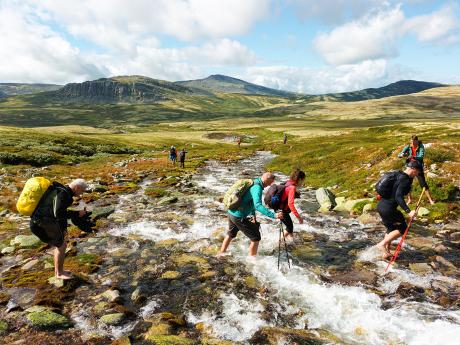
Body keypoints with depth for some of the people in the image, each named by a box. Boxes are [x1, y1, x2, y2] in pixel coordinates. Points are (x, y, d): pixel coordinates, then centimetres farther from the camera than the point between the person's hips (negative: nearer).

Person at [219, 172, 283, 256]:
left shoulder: (252, 183, 9)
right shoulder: (257, 188, -21)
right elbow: (258, 206, -36)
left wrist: (253, 215, 26)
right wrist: (274, 215, -39)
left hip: (231, 212, 10)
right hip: (239, 217, -10)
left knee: (231, 233, 32)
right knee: (256, 238, 1)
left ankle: (221, 253, 48)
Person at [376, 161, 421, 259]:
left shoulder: (398, 175, 11)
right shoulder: (405, 180, -17)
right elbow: (398, 197, -29)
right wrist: (408, 211, -35)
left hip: (381, 205, 9)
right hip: (388, 208, -9)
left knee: (391, 229, 23)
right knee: (402, 228, 6)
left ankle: (386, 253, 27)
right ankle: (382, 244, 0)